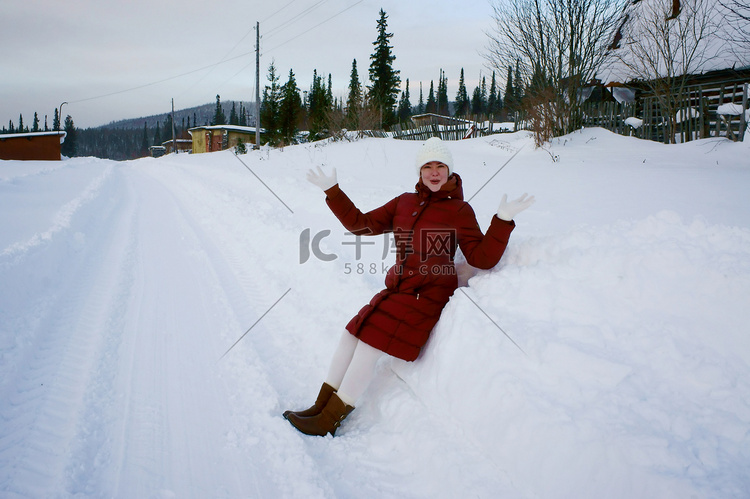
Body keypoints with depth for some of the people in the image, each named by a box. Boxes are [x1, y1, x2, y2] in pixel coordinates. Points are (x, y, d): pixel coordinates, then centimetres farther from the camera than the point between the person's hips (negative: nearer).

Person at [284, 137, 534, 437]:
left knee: (371, 343, -15)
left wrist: (503, 220, -23)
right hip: (397, 291, 6)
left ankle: (329, 420, -4)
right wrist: (332, 192, 3)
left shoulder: (460, 211, -4)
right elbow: (361, 225, 8)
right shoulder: (404, 203, 10)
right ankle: (321, 406, 7)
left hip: (429, 295, -6)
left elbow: (482, 259, -11)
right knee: (352, 334, -5)